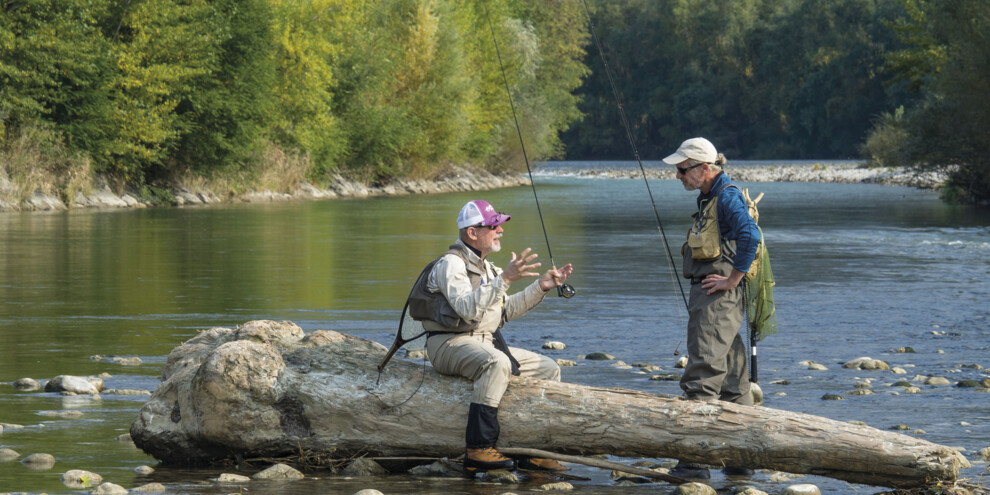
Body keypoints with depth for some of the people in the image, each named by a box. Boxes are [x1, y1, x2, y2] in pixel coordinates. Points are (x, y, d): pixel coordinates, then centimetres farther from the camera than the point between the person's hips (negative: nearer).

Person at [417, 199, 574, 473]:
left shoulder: (483, 265, 18)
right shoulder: (451, 263, -13)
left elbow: (505, 311, 24)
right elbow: (468, 308, -29)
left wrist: (541, 287, 16)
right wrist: (504, 278, -34)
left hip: (486, 344, 10)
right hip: (450, 344, -10)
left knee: (549, 369, 4)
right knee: (497, 363, -39)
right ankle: (478, 450, -39)